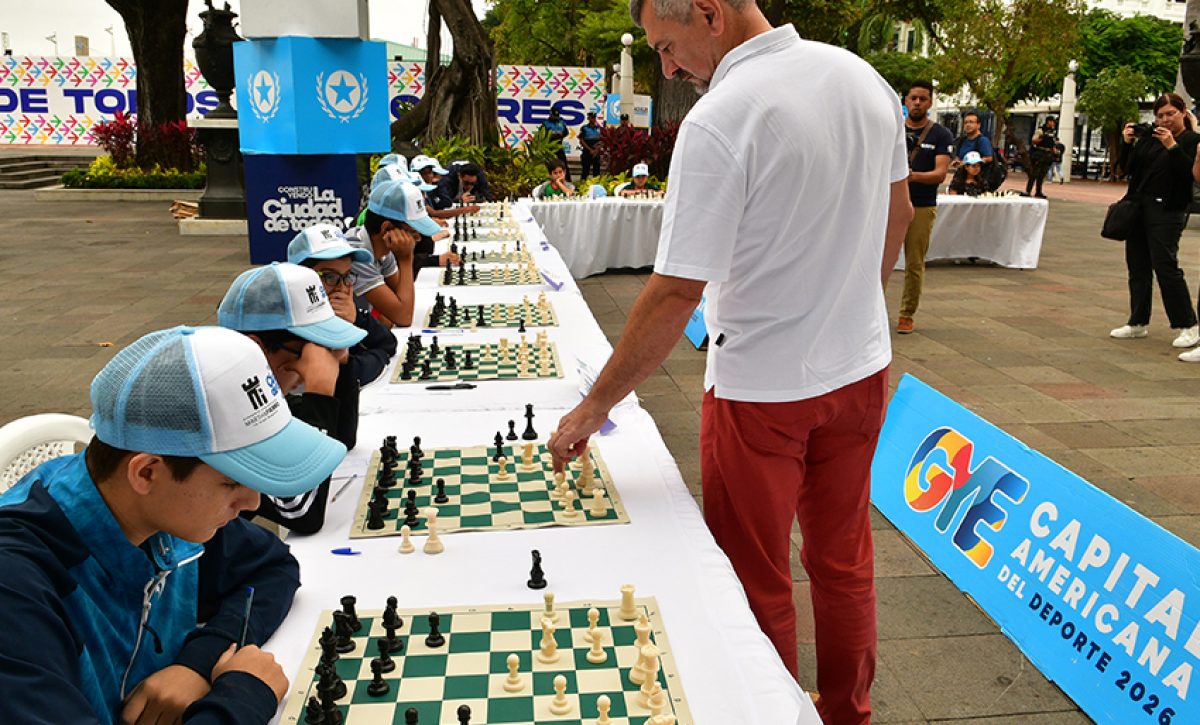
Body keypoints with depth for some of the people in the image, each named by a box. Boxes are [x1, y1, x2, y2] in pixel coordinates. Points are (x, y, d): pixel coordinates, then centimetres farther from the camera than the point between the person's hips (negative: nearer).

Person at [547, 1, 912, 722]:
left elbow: (677, 293, -23)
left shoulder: (717, 122, -23)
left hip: (762, 387, -7)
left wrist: (594, 406, -13)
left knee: (757, 581, 12)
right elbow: (898, 213, 11)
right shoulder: (863, 77, 0)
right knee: (843, 560, 22)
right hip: (861, 366, 8)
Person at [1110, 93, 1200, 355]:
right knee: (1137, 265, 9)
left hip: (1167, 210, -7)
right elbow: (1130, 168, 14)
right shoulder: (1149, 137, 13)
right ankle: (1138, 323, 18)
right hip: (1139, 206, 7)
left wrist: (1172, 147, -23)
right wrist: (1127, 143, 1)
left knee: (1165, 265, -9)